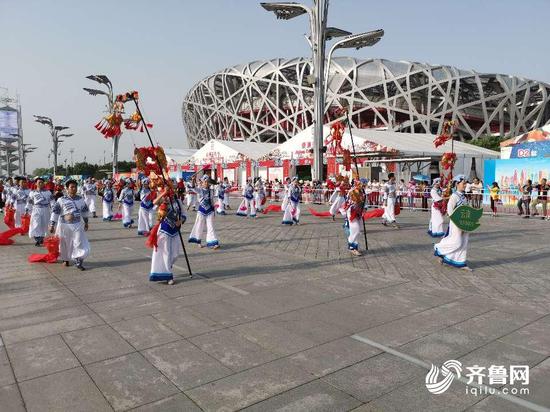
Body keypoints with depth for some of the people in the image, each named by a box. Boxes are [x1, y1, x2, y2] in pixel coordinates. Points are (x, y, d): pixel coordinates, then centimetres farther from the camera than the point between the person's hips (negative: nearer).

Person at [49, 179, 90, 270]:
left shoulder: (80, 199, 5)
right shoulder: (61, 200, -6)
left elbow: (85, 211, 18)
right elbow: (55, 212, -6)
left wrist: (86, 222, 24)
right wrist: (52, 225, -8)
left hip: (77, 225, 2)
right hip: (64, 225, -2)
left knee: (80, 243, -7)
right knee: (64, 244, 11)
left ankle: (78, 262, 1)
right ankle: (65, 259, 33)